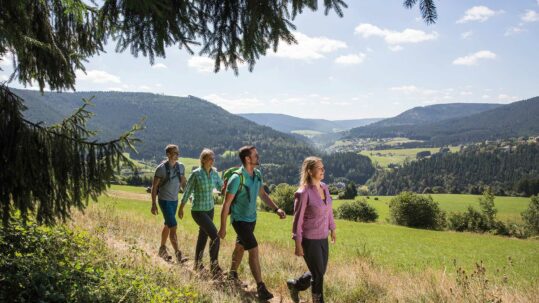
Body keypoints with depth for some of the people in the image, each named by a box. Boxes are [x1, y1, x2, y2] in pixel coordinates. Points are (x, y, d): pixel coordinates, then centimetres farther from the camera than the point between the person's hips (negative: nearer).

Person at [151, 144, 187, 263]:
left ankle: (162, 250, 33)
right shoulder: (161, 168, -14)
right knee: (173, 226, -12)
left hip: (175, 200, 6)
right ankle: (177, 254, -9)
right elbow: (154, 186, -10)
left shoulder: (180, 167, 1)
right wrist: (153, 204, -12)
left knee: (167, 225, 18)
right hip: (164, 200, -6)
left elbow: (183, 183, 12)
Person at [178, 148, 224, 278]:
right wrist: (181, 208, 1)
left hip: (210, 209, 7)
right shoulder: (196, 173, -15)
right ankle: (214, 268, -5)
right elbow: (187, 191, -7)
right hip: (198, 211, -7)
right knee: (215, 236, -15)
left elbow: (221, 187, -2)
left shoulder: (214, 173, 1)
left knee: (203, 236, 18)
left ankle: (197, 265, 35)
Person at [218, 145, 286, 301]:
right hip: (240, 219, -7)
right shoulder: (237, 178, -23)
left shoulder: (257, 174, -2)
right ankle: (261, 288, -11)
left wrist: (276, 209, 1)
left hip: (251, 218, 7)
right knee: (254, 250, -14)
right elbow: (226, 204, -18)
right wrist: (223, 227, -15)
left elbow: (262, 194, 13)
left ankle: (232, 274, 44)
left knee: (240, 247, 23)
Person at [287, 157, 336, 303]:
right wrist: (298, 244, -14)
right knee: (318, 275, 5)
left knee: (319, 272, 18)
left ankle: (295, 285, 41)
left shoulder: (324, 187, 2)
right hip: (309, 240, -7)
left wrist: (332, 229, 21)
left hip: (323, 238, 7)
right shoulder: (304, 192, -19)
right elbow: (298, 220, -16)